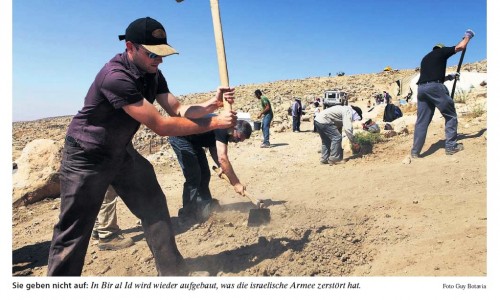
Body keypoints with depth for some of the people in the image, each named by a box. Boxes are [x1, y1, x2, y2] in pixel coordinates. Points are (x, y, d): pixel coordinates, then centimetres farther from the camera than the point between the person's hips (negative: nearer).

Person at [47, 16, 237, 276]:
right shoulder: (116, 77, -31)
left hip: (122, 152, 8)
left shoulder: (152, 74, -4)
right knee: (73, 232, 0)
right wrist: (214, 123, -27)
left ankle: (173, 272, 18)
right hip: (86, 157, -7)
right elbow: (161, 126, -32)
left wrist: (212, 104, -21)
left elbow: (178, 111, -4)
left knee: (154, 209, 6)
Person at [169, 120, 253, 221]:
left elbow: (214, 151, 12)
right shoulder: (222, 128, -27)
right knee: (193, 176, -13)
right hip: (180, 138, -10)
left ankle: (206, 207, 24)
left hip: (192, 141, 10)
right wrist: (236, 183, -29)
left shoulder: (223, 131, 2)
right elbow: (222, 158, -33)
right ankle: (188, 214, -3)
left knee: (204, 174, 11)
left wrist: (224, 169, -2)